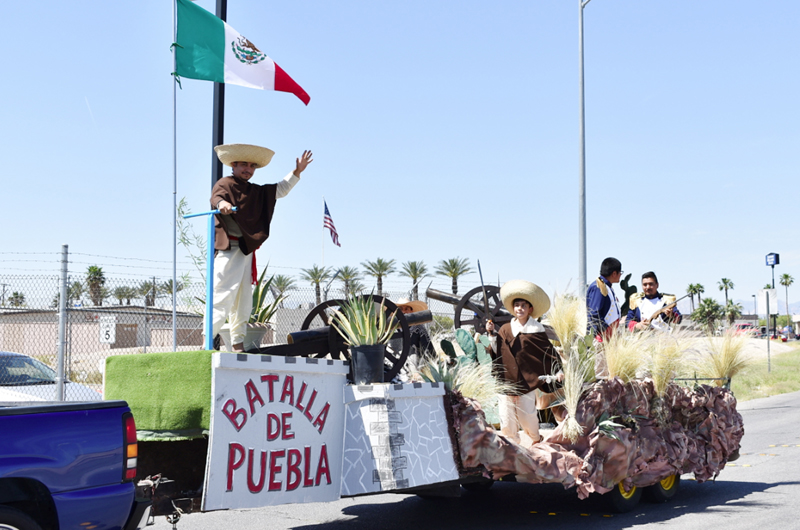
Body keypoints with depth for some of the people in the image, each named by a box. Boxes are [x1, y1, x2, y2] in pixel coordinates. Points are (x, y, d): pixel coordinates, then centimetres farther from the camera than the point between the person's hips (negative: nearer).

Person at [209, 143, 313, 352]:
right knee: (223, 296, -16)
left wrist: (297, 172, 20)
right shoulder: (225, 184, -3)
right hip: (229, 248, -9)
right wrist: (221, 204, -48)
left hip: (246, 250, 9)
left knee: (243, 302, 9)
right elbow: (216, 196, -25)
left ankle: (238, 345, 14)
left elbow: (280, 190, 31)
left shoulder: (256, 192, 21)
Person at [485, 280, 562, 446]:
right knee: (506, 418, 0)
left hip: (527, 380, -3)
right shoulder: (505, 329, 8)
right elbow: (497, 351, 5)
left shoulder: (536, 330, 0)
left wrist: (557, 370, -7)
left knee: (527, 416, 2)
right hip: (506, 379, 3)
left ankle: (536, 440, 29)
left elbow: (549, 350, -1)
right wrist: (491, 334, -4)